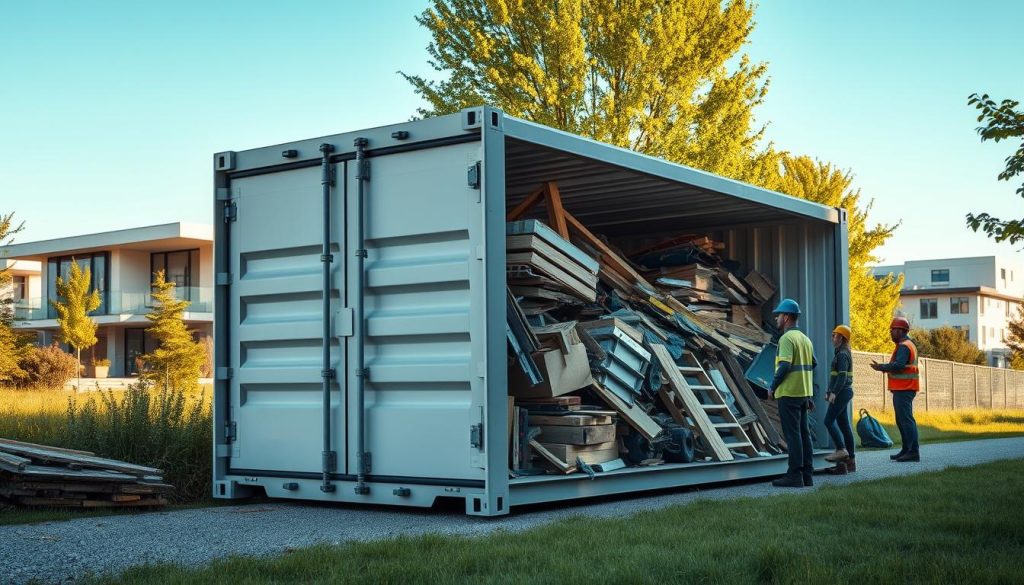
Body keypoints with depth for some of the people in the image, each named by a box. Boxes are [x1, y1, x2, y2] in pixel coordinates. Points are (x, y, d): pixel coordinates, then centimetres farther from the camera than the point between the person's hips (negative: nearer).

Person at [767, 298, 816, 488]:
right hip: (804, 393, 9)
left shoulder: (787, 338, -13)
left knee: (792, 434, -6)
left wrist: (773, 387, -12)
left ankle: (795, 475, -5)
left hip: (789, 393, -9)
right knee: (803, 433, 10)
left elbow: (784, 365, -22)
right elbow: (813, 364, 19)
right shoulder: (805, 338, 15)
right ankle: (807, 475, 12)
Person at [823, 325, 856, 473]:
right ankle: (850, 459, 9)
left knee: (829, 421, -11)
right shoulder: (841, 353, 18)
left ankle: (841, 450, -11)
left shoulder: (843, 354, -13)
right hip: (842, 392, 10)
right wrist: (829, 391, 23)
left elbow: (842, 376, -22)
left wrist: (834, 393, -26)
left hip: (842, 392, -10)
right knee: (844, 424, 8)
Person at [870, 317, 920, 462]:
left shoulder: (904, 346, -12)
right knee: (902, 420, 14)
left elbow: (899, 365, -24)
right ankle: (906, 450, 18)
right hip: (904, 389, 11)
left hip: (903, 390, -11)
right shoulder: (907, 344, 22)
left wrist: (881, 367, -18)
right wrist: (883, 368, 13)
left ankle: (913, 451, -14)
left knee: (906, 420, -12)